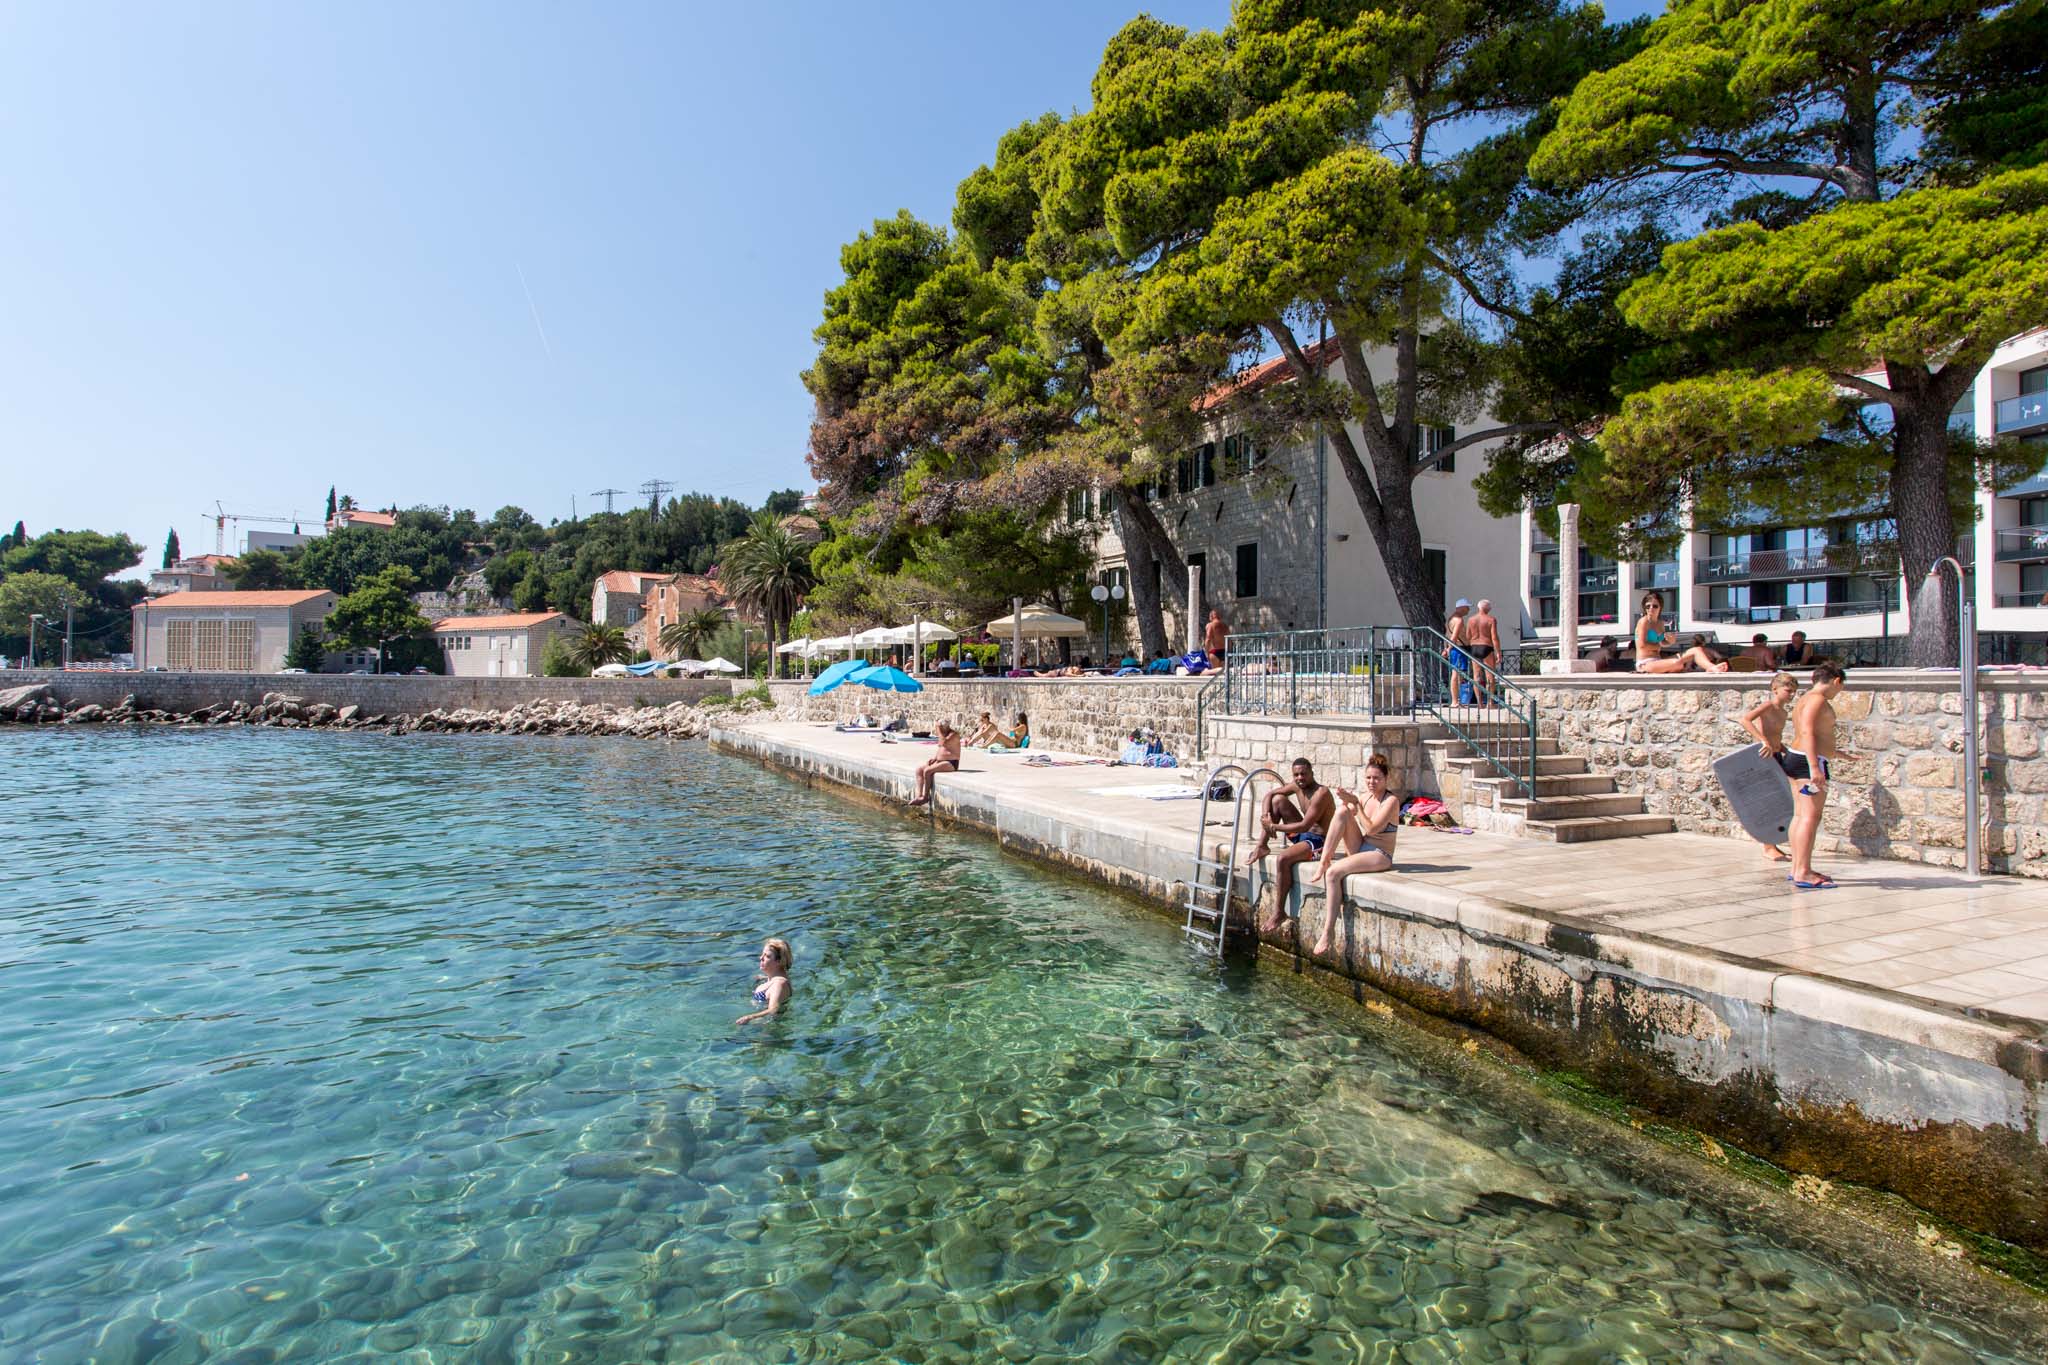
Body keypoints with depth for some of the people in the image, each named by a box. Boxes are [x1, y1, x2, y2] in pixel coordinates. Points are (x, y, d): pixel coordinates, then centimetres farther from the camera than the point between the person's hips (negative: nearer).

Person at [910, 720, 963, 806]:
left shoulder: (954, 734, -13)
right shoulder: (943, 734, 14)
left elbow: (944, 743, -30)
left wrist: (940, 731, -22)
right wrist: (934, 757, 6)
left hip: (951, 763, -10)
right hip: (940, 761, 10)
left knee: (927, 771, -26)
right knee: (919, 768, -5)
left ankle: (925, 797, -12)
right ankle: (919, 796, -12)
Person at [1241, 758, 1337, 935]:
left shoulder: (1321, 793, -22)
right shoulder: (1297, 786, 2)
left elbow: (1304, 825, -28)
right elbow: (1270, 794, 11)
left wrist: (1273, 827, -21)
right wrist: (1265, 817, -8)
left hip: (1319, 842, -9)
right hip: (1302, 834, 9)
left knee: (1283, 859, -32)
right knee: (1278, 800, 2)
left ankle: (1279, 912, -21)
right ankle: (1262, 846, 4)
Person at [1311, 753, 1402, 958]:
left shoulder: (1391, 801, -10)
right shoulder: (1364, 797, 9)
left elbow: (1372, 829, -20)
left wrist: (1356, 804, -23)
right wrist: (1347, 802, -13)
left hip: (1379, 856, -6)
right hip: (1359, 849, 6)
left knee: (1333, 873, -29)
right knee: (1343, 810, -18)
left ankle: (1329, 931, -21)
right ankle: (1324, 860, -16)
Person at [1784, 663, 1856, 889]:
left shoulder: (1805, 699, 20)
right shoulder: (1817, 699, -11)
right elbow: (1807, 732, -23)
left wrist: (1840, 754, 44)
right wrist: (1814, 767, -30)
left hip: (1796, 759, 10)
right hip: (1808, 763, -10)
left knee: (1800, 816, 12)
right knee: (1810, 817, -10)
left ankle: (1797, 868, 16)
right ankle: (1803, 873, -12)